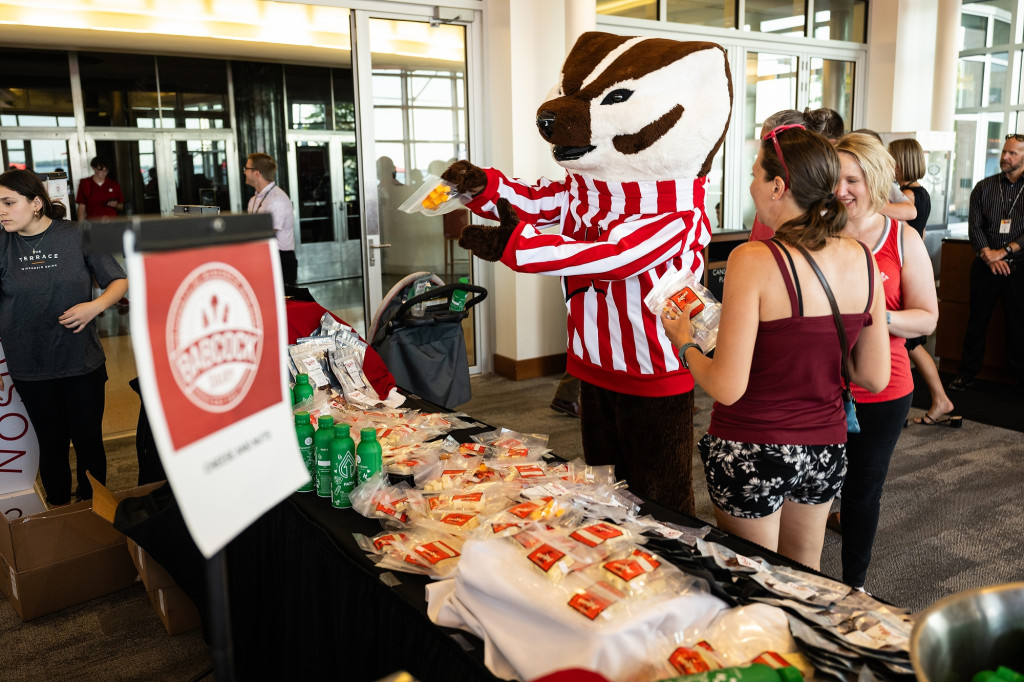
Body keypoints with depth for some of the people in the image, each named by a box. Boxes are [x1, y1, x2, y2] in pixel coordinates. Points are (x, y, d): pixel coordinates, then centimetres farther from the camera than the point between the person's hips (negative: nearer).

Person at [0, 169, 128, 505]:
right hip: (31, 368, 1)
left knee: (89, 440, 10)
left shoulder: (77, 236, -7)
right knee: (52, 443, 15)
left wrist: (94, 306, -20)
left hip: (83, 362, -1)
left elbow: (119, 281, -1)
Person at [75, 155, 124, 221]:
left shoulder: (114, 184, 10)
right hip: (93, 222, -1)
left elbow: (121, 207, 15)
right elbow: (82, 207, 5)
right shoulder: (85, 184, 6)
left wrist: (115, 205, -7)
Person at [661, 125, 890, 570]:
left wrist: (683, 341, -4)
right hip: (826, 449, 6)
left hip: (752, 452, -5)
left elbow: (727, 387, -22)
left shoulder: (754, 260, -21)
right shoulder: (863, 260, -4)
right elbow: (875, 377, 2)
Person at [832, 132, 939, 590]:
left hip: (880, 391, 0)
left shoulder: (903, 239, -1)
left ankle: (854, 584, 36)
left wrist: (875, 317, -18)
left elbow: (927, 317, -1)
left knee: (863, 487, 15)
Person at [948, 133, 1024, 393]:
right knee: (977, 319, 6)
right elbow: (974, 225, 0)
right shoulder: (984, 187, 6)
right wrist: (988, 255, -12)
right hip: (986, 265, 1)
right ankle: (967, 373, 14)